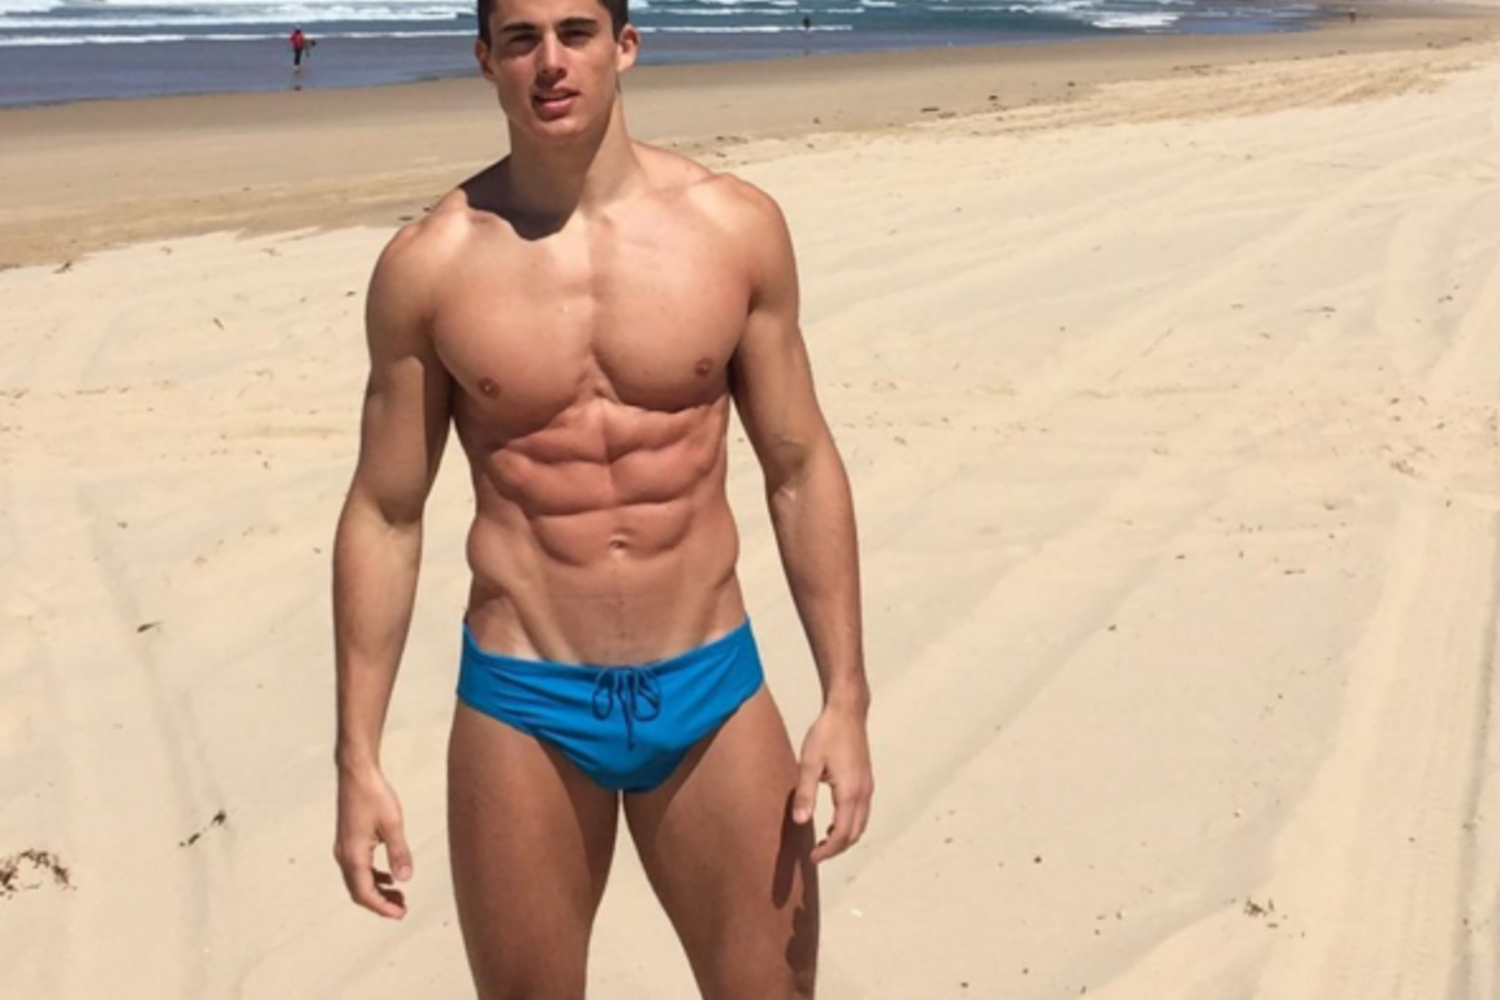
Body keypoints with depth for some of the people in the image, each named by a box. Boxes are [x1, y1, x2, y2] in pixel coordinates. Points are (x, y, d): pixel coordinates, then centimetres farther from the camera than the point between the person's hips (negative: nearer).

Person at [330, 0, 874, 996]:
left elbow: (801, 468, 3)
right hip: (521, 704, 0)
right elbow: (385, 516, 1)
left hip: (713, 691, 1)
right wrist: (359, 760, 0)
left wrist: (846, 698, -2)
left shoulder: (737, 228, -3)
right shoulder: (429, 266, -6)